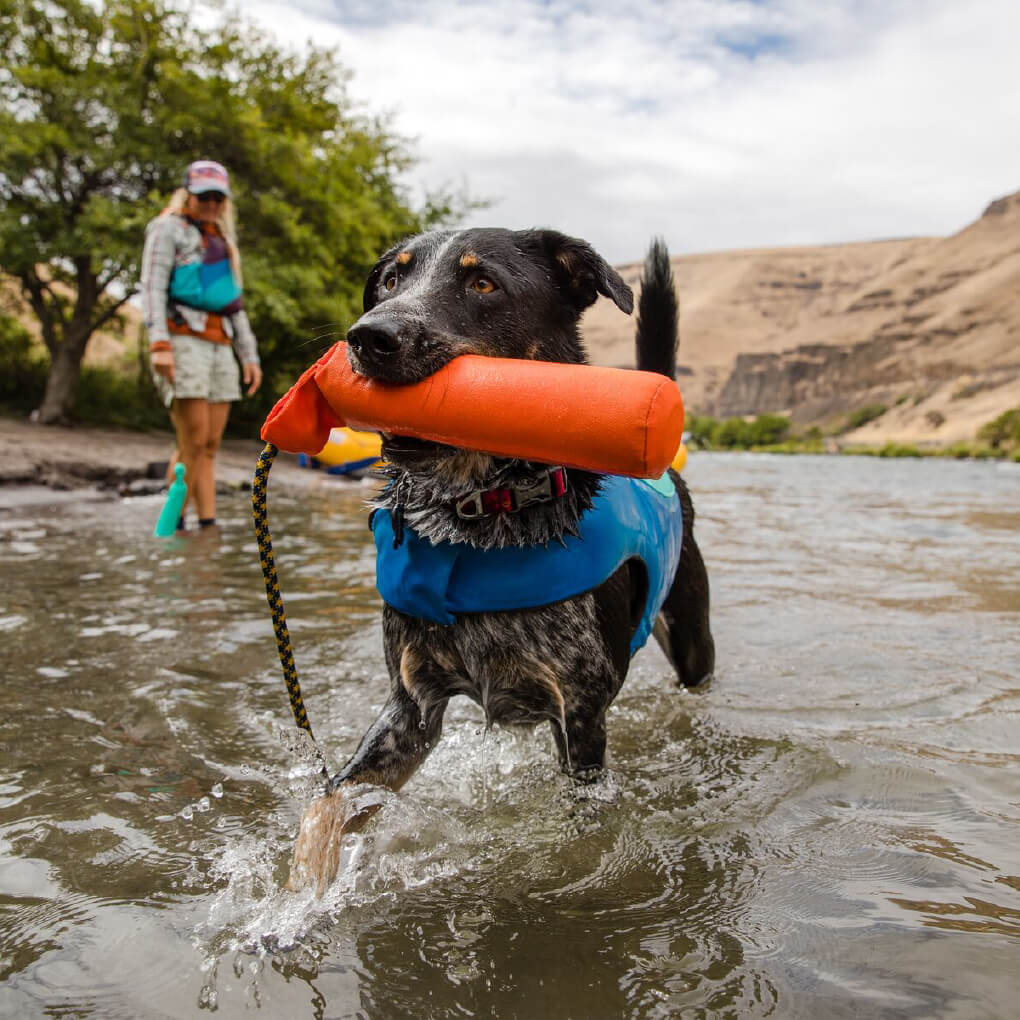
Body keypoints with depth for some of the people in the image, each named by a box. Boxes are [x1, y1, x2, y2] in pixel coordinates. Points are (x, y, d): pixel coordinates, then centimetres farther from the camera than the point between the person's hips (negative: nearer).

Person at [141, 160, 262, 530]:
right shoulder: (169, 229, 6)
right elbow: (153, 287, -6)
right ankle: (172, 527, -6)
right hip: (182, 342, -6)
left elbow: (235, 307, 26)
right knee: (193, 442, -13)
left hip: (219, 347, 7)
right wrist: (159, 344, -19)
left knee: (211, 446, 0)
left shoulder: (222, 242, 27)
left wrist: (249, 356, 16)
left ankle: (208, 526, 0)